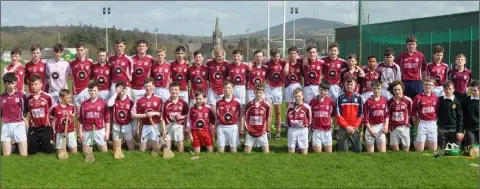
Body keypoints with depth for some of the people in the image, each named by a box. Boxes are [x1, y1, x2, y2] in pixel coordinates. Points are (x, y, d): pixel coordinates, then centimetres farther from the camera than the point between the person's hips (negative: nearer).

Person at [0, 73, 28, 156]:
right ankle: (12, 145, 29)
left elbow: (25, 111, 6)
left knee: (24, 154, -2)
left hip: (19, 125, -2)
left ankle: (18, 145, 26)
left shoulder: (21, 95, -2)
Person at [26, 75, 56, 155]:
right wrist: (27, 124, 2)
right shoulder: (28, 99, -1)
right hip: (33, 128, 2)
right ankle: (38, 144, 35)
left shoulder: (47, 97, -8)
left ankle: (43, 144, 34)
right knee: (31, 151, 4)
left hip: (46, 127, -2)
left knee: (49, 150, 2)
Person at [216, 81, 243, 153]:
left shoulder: (237, 102, -2)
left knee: (233, 148, 6)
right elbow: (217, 116, 9)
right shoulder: (219, 102, 3)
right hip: (221, 127, 1)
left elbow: (241, 116, 2)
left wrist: (241, 127, 0)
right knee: (220, 150, 3)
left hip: (233, 127, -1)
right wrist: (215, 128, 8)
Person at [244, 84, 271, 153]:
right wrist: (247, 128, 1)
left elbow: (268, 119, 3)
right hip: (250, 132, 1)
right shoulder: (249, 105, 0)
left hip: (262, 133, -1)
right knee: (246, 153, 2)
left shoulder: (267, 105, -4)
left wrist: (267, 130, -1)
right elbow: (246, 118, 8)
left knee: (266, 152, 2)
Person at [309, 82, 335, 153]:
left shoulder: (330, 101, -2)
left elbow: (333, 114, 6)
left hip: (327, 130, 1)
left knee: (329, 152, 7)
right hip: (316, 130, 0)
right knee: (317, 153, 3)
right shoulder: (313, 101, -1)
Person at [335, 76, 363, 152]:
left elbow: (361, 114, 3)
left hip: (355, 128, 1)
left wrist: (354, 126, -8)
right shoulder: (340, 98, 0)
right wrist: (346, 126, -11)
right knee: (343, 150, -1)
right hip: (343, 128, -1)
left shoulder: (358, 97, 5)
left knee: (358, 150, -2)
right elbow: (338, 114, -4)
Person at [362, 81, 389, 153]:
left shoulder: (384, 100, 4)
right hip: (371, 127, -2)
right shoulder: (368, 101, -4)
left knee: (382, 151, -3)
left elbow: (387, 114, 8)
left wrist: (386, 125, -4)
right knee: (370, 151, 4)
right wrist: (370, 130, -8)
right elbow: (366, 118, -4)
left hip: (381, 126, 2)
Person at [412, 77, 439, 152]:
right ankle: (416, 142, 29)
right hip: (422, 123, -3)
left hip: (433, 124, 3)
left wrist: (434, 121, 7)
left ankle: (426, 142, 36)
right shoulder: (418, 97, -6)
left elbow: (437, 112, 13)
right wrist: (416, 124, -1)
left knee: (434, 149, 7)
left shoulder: (436, 97, 5)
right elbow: (413, 112, -1)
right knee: (420, 150, -2)